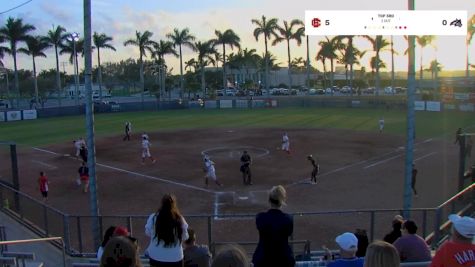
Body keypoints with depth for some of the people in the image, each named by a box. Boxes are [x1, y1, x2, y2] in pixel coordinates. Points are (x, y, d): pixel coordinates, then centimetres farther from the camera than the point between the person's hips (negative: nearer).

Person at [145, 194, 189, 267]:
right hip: (175, 258, -1)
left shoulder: (153, 218, -13)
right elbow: (185, 237, -1)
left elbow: (148, 233, 5)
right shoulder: (180, 220, -15)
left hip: (156, 257, 1)